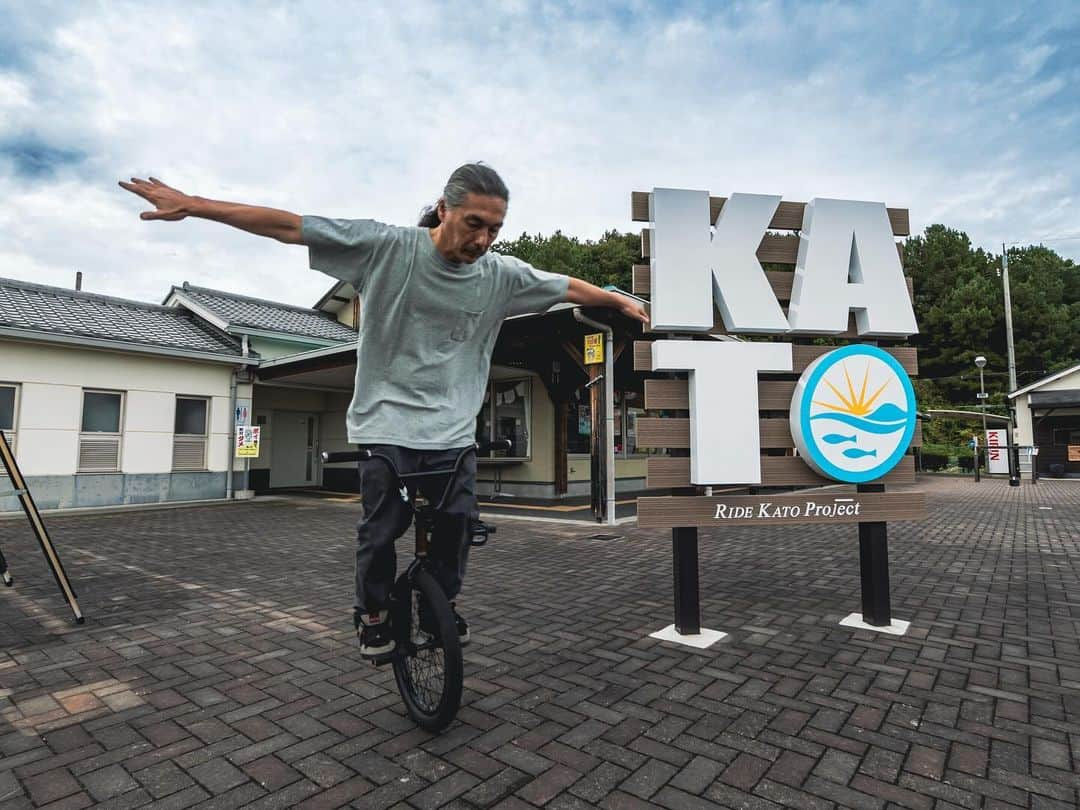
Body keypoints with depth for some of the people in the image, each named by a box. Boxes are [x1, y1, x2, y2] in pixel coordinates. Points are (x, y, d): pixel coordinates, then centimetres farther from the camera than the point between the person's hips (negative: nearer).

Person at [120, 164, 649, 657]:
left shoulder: (501, 274, 0)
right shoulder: (388, 247, -9)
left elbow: (569, 287, 14)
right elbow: (288, 227, -9)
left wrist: (621, 302, 21)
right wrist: (190, 205, -10)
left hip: (453, 433, 3)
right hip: (386, 424, -2)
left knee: (457, 525, 0)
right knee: (383, 529, -1)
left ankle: (444, 602, 30)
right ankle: (372, 613, 28)